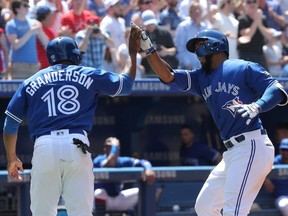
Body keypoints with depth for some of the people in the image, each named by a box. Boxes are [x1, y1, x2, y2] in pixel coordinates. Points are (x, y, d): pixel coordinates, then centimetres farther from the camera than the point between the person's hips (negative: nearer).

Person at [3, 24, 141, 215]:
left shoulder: (31, 82, 19)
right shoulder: (88, 75, 15)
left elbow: (11, 123, 17)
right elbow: (125, 84, 22)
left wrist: (12, 158, 28)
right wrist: (133, 53, 36)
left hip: (43, 147, 1)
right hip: (77, 145, -1)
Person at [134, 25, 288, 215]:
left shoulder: (244, 68, -3)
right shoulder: (201, 78, 19)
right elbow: (168, 76, 9)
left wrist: (257, 106, -30)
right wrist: (149, 50, -2)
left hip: (251, 147, -9)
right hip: (232, 152, 9)